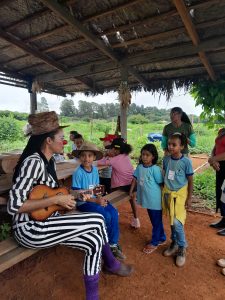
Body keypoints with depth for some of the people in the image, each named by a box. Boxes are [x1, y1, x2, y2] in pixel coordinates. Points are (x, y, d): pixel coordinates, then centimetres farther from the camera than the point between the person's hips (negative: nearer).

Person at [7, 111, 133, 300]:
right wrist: (56, 200, -24)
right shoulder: (33, 162, -21)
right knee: (98, 220, -16)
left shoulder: (50, 162, 9)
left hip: (46, 222, 9)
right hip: (29, 229, -9)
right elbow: (14, 206, -26)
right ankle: (111, 263, 10)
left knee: (94, 241, -6)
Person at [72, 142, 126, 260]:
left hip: (96, 199, 6)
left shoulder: (95, 170, 2)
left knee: (114, 213, -13)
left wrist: (100, 198, -9)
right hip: (83, 202, -6)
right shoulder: (78, 173, -17)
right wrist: (95, 200, -20)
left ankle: (113, 244, 3)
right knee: (106, 216, -20)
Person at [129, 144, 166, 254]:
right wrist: (131, 191, 9)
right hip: (146, 199, 6)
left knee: (156, 221, 12)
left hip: (155, 200, -6)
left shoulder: (155, 169, -19)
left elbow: (161, 183, -13)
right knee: (155, 220, 22)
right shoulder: (139, 167, -1)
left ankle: (154, 242, 28)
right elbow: (135, 179, 8)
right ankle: (161, 238, 42)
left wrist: (162, 195, -7)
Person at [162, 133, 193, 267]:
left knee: (177, 222, -7)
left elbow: (190, 181, -7)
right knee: (172, 221, 16)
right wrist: (164, 191, 12)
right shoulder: (166, 159, -3)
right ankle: (174, 243, 36)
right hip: (168, 193, 4)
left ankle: (182, 248, 17)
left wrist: (189, 198, -6)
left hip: (180, 194, -4)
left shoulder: (186, 161, -15)